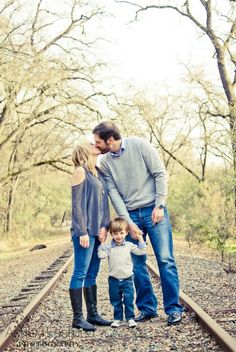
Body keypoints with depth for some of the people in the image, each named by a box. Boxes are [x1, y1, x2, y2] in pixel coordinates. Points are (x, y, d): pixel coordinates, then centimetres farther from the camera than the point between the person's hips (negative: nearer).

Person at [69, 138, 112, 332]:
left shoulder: (99, 172, 15)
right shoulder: (81, 171, -6)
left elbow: (104, 202, 14)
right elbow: (77, 204, -10)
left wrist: (105, 227, 0)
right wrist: (82, 232, -15)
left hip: (98, 231, 7)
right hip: (85, 231, -7)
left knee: (92, 274, 11)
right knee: (80, 274, -4)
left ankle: (93, 314, 18)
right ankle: (78, 318, 1)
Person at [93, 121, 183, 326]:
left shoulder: (139, 145, -7)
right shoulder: (105, 162, 3)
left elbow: (160, 174, -6)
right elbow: (114, 193, -1)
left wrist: (159, 206, -12)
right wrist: (128, 222, -8)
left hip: (154, 210, -3)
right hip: (130, 215, 3)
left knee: (165, 260, -5)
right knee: (137, 264, 3)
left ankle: (174, 308, 4)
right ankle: (147, 308, 16)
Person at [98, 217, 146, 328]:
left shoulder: (129, 245, 0)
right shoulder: (109, 247, -3)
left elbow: (141, 251, -2)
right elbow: (101, 255, -16)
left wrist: (140, 239, -8)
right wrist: (102, 244, -18)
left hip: (127, 279, 0)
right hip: (114, 280, 0)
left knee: (129, 301, 2)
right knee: (116, 301, 11)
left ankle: (130, 318, 14)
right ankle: (117, 318, 23)